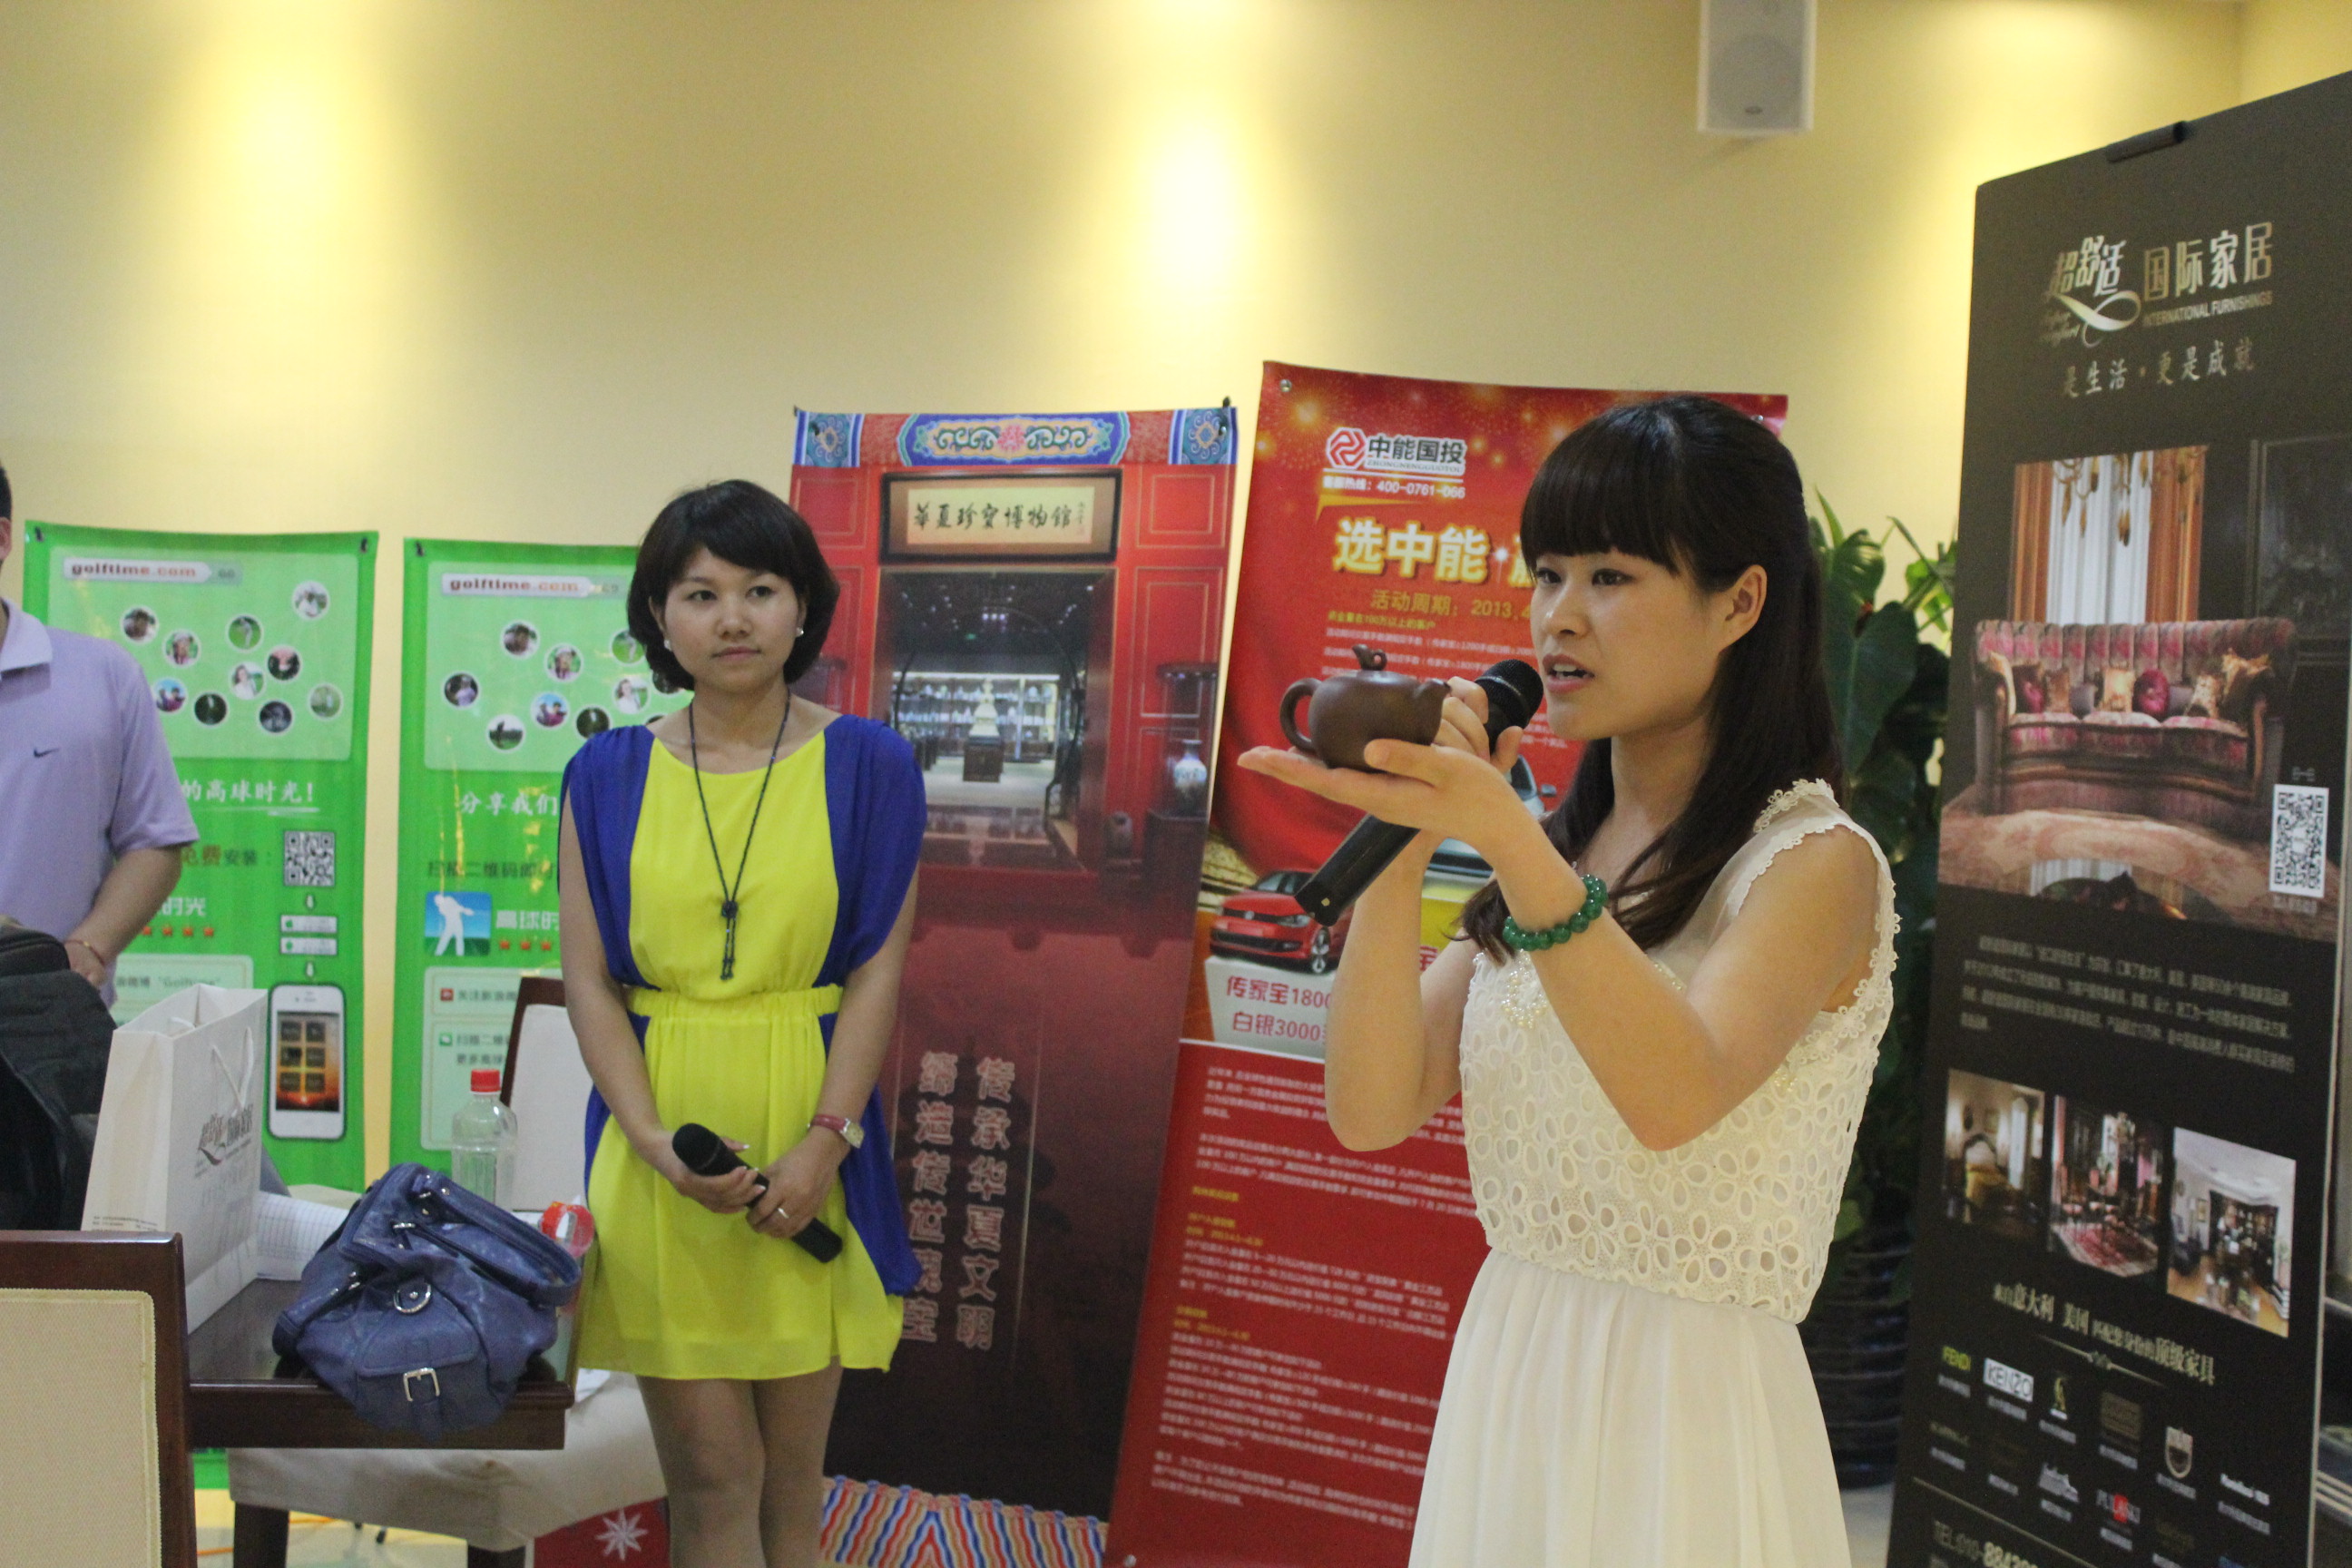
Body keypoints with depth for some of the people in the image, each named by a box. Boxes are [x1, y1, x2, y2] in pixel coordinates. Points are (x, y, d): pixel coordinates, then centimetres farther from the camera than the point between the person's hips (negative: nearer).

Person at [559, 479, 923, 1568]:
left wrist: (825, 1142, -13)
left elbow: (878, 970, -2)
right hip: (661, 1159, 1)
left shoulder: (867, 766, 2)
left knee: (791, 1468, 8)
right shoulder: (610, 775, 5)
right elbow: (587, 977, 1)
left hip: (810, 1143, 0)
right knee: (710, 1472, 2)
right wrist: (656, 1142, -12)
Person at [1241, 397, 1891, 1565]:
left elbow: (1675, 1096, -29)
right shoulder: (1549, 852, 8)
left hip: (1684, 1405, -6)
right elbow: (1374, 1109, -3)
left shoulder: (1814, 862, -10)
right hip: (1499, 1379, 6)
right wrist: (1398, 842, -13)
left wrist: (1505, 835, -37)